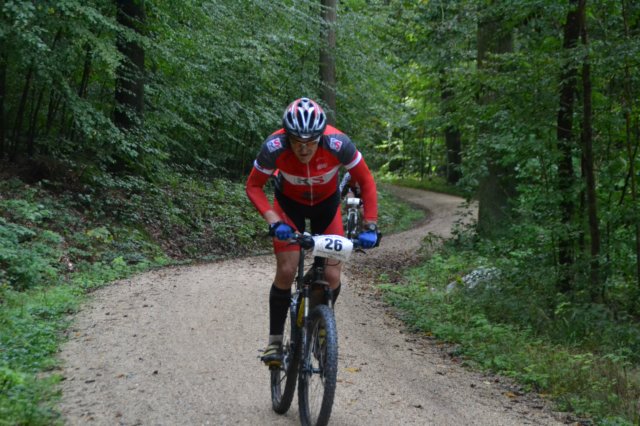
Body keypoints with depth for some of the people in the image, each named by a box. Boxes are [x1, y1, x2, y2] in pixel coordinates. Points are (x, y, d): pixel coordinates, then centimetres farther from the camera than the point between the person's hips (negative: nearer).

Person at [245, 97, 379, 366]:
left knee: (332, 276, -9)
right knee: (286, 271, -15)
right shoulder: (274, 147, -35)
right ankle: (275, 340, 2)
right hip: (289, 202, -1)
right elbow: (253, 186, -20)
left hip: (326, 203, 1)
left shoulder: (338, 144, -35)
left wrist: (370, 225, -26)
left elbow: (366, 182, -20)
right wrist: (274, 221, -33)